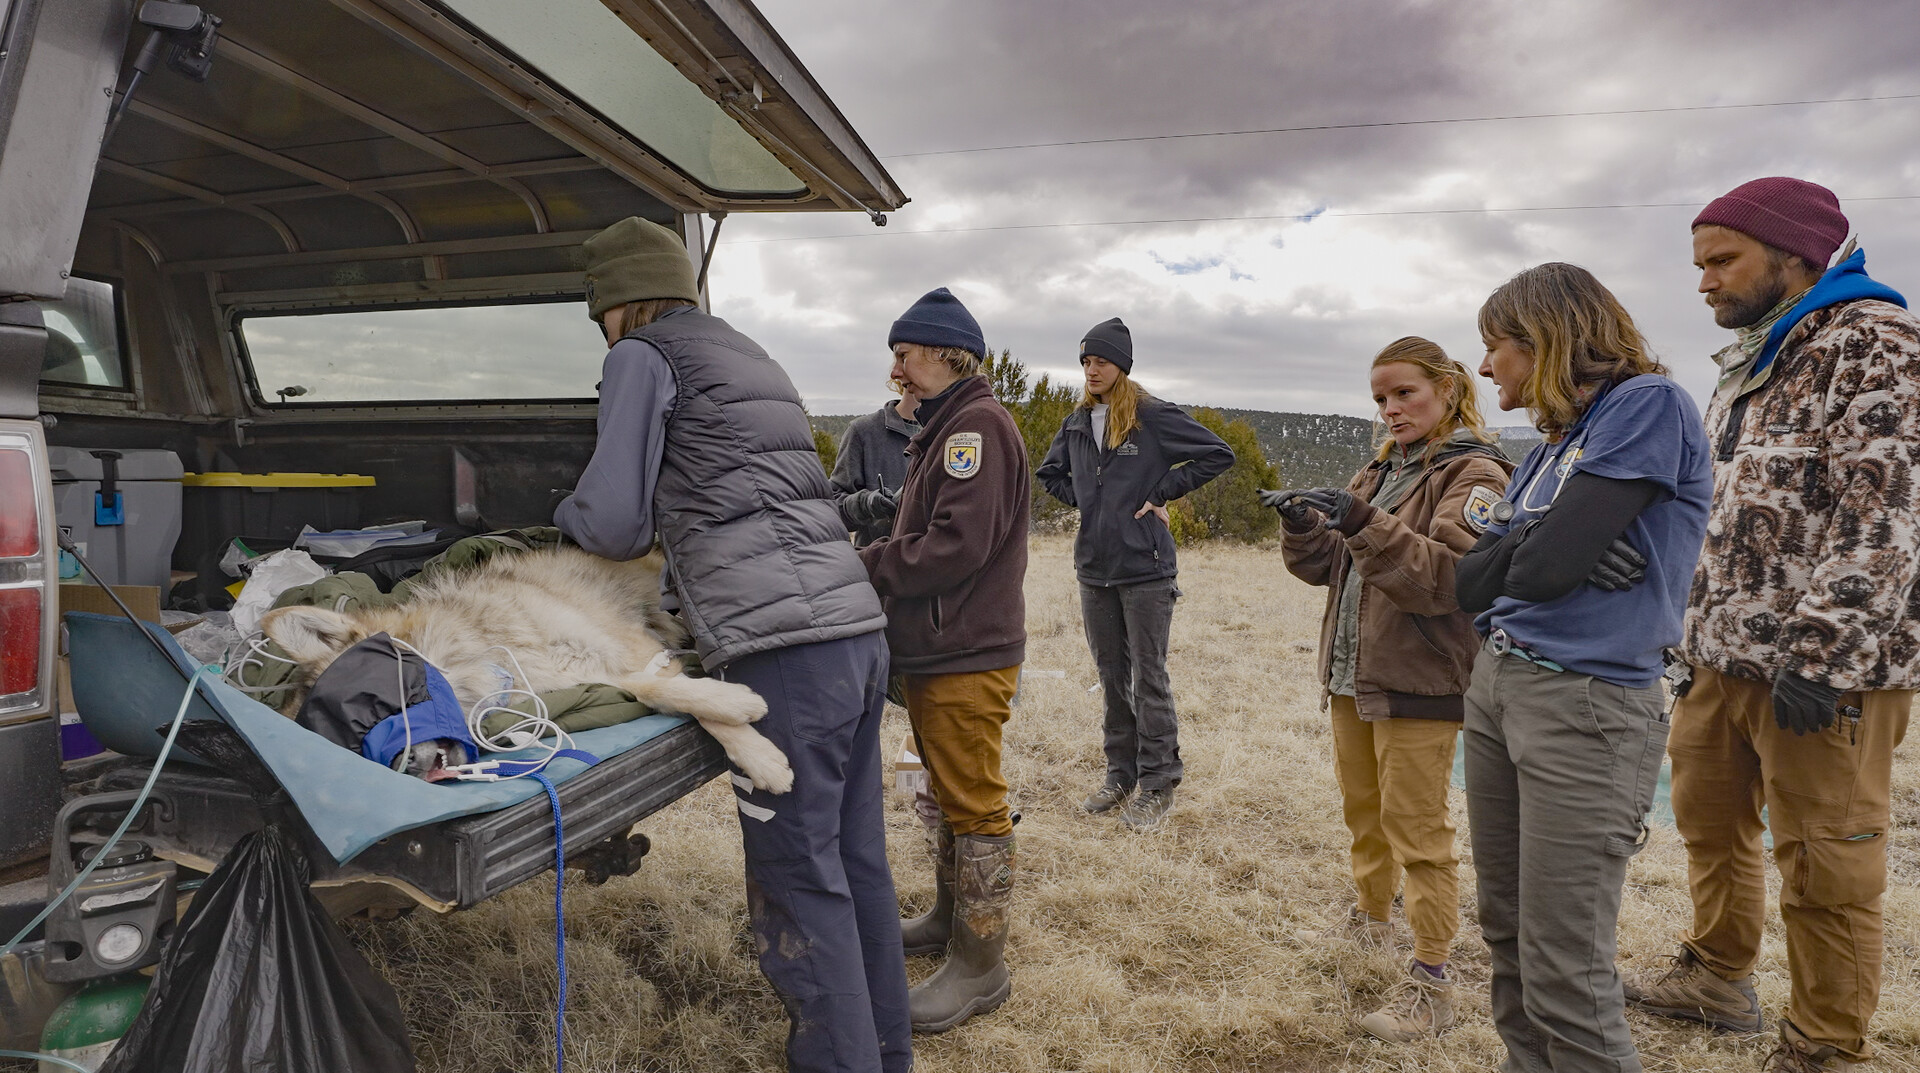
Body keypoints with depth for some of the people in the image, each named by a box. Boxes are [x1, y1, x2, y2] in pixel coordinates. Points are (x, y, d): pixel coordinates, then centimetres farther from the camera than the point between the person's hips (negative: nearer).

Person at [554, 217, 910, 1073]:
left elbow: (616, 525, -2)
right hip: (857, 628, 8)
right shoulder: (750, 356, 27)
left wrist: (566, 516, 18)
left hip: (784, 650, -8)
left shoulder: (643, 355, 3)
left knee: (799, 885, 2)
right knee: (857, 863, 16)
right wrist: (672, 537, 27)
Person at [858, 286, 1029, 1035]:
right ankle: (950, 918, 37)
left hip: (967, 656, -10)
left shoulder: (977, 425, -15)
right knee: (950, 795, 21)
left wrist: (865, 567, -15)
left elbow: (955, 546, -24)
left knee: (974, 805, 0)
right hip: (934, 650, 10)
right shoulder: (941, 429, 18)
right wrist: (873, 561, 1)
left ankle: (979, 967, 12)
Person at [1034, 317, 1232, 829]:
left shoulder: (1155, 416, -6)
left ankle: (1158, 784, 11)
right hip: (1093, 567, 6)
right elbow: (1049, 473, 26)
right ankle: (1121, 776, 26)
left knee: (1149, 678, 0)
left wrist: (1162, 493, -9)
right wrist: (1082, 499, 8)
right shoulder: (1077, 423, 11)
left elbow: (1218, 454, -6)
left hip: (1145, 568, -6)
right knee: (1112, 675, 14)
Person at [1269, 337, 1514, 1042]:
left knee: (1416, 828, -1)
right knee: (1362, 809, 20)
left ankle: (1432, 982, 10)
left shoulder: (1474, 473, -9)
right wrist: (1305, 527, -9)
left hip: (1418, 684, -7)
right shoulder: (1381, 473, 13)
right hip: (1352, 673, 8)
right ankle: (1372, 918, 40)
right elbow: (1331, 566, 10)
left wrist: (1363, 524, -33)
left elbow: (1446, 576, -24)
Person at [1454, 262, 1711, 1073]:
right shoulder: (1551, 443, 14)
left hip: (1586, 708, -8)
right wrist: (1536, 544, -11)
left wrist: (1533, 549, 1)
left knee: (1565, 976, -2)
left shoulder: (1647, 403, -9)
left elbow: (1547, 565, -20)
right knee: (1508, 937, 15)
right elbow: (1470, 582, 6)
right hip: (1496, 686, 8)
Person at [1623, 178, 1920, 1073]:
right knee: (1708, 820, 19)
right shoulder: (1746, 368, 18)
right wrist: (1695, 631, 20)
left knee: (1822, 865, 2)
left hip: (1824, 666, -9)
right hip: (1724, 656, 9)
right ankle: (1717, 977, 36)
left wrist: (1824, 656, -23)